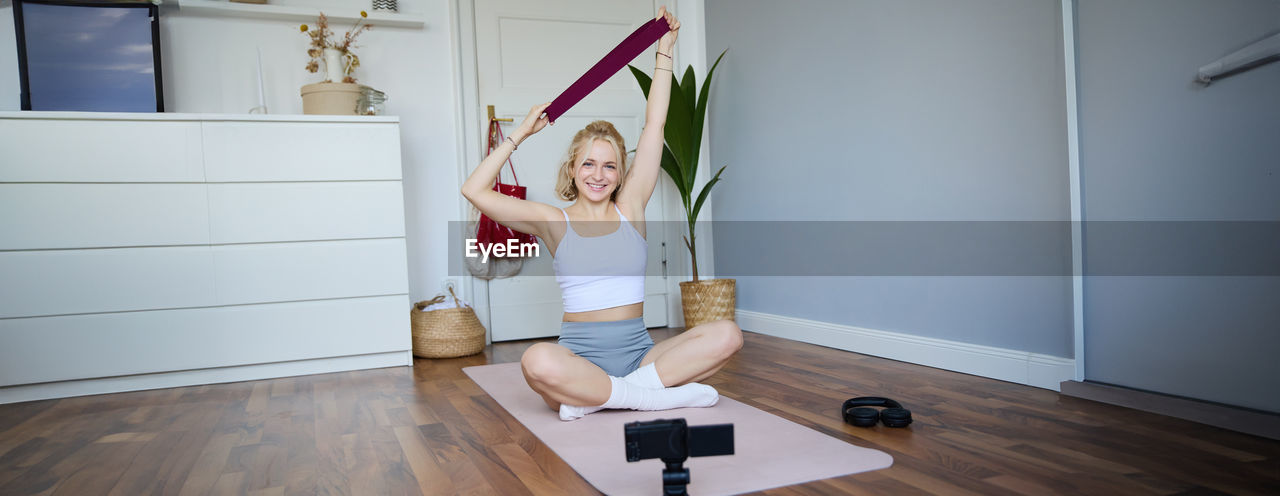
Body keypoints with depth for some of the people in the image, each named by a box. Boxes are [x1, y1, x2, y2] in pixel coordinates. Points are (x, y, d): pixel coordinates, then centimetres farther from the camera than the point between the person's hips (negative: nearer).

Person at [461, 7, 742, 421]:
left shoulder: (630, 208, 8)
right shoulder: (556, 223, 4)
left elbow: (654, 126, 8)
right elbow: (474, 190, -4)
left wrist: (664, 50, 11)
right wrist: (521, 133, 1)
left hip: (639, 352, 3)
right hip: (580, 356, -3)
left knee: (727, 335, -21)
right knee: (538, 362, -37)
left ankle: (598, 396, -21)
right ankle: (653, 394, -23)